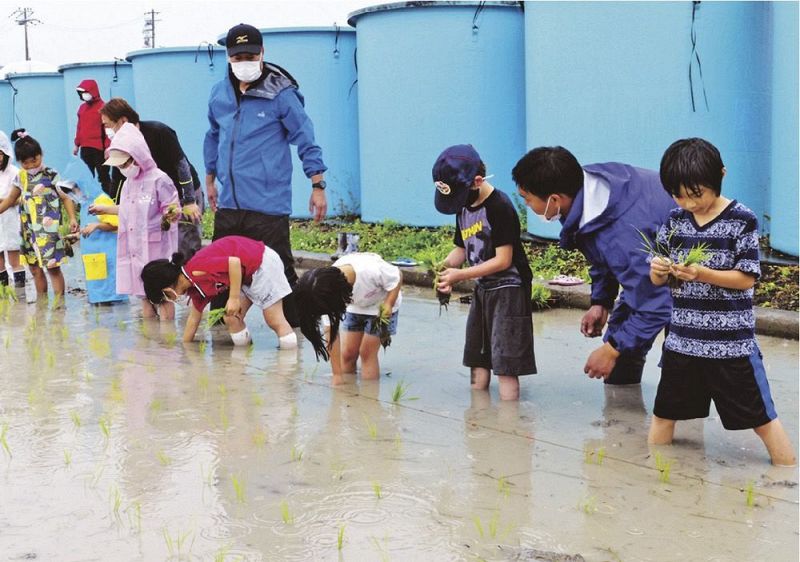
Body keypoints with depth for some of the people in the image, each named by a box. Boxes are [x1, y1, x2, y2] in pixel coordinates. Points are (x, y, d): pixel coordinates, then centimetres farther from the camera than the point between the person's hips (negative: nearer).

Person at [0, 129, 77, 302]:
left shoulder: (51, 175, -5)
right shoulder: (20, 177, 9)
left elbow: (65, 198, -3)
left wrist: (72, 218, -13)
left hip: (48, 230, -5)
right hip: (29, 231, 5)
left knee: (52, 266, -8)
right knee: (35, 269, 10)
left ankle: (59, 301, -3)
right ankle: (42, 302, 21)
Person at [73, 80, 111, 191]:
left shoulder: (102, 107, -9)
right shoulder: (82, 108, 13)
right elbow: (80, 127, 19)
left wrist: (107, 147, -16)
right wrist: (77, 144, 17)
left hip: (99, 148, -7)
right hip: (85, 148, 7)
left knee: (103, 176, 0)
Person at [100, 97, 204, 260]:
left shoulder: (158, 132, -20)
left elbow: (182, 164, -19)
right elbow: (117, 183, 5)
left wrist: (189, 201, -20)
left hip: (185, 194, -6)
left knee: (186, 248, -10)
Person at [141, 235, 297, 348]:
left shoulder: (197, 270, -25)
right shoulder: (194, 287, 6)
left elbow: (234, 262, -31)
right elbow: (194, 317, 19)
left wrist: (234, 298, -25)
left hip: (263, 262, -9)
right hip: (248, 275, 9)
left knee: (275, 321, -7)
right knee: (231, 319, 2)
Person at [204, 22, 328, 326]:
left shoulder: (280, 94, -7)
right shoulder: (219, 94, 9)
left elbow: (306, 140, -5)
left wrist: (318, 187, -8)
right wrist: (210, 180, 28)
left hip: (268, 205, -5)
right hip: (228, 204, 6)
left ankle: (293, 326, 12)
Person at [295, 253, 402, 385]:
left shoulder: (372, 270, -43)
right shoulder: (327, 295, -29)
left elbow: (397, 278, -21)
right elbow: (331, 332, -24)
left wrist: (387, 306, -32)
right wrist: (337, 375, -23)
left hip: (382, 304, -3)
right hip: (355, 307, 3)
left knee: (367, 353, -9)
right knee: (347, 353, -3)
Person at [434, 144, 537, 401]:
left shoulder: (500, 207, -20)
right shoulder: (464, 207, 6)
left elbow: (503, 260, -22)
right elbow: (461, 249, 13)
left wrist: (460, 275, -21)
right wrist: (444, 268, -8)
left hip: (508, 289, -9)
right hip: (482, 289, 9)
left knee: (505, 365, -8)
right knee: (478, 360, 15)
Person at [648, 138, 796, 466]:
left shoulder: (742, 220, -8)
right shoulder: (675, 220, 4)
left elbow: (747, 278, -11)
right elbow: (658, 280, 8)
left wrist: (701, 273, -25)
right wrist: (658, 270, -16)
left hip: (731, 342, -4)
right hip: (682, 340, 4)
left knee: (760, 416, 3)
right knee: (663, 413, 13)